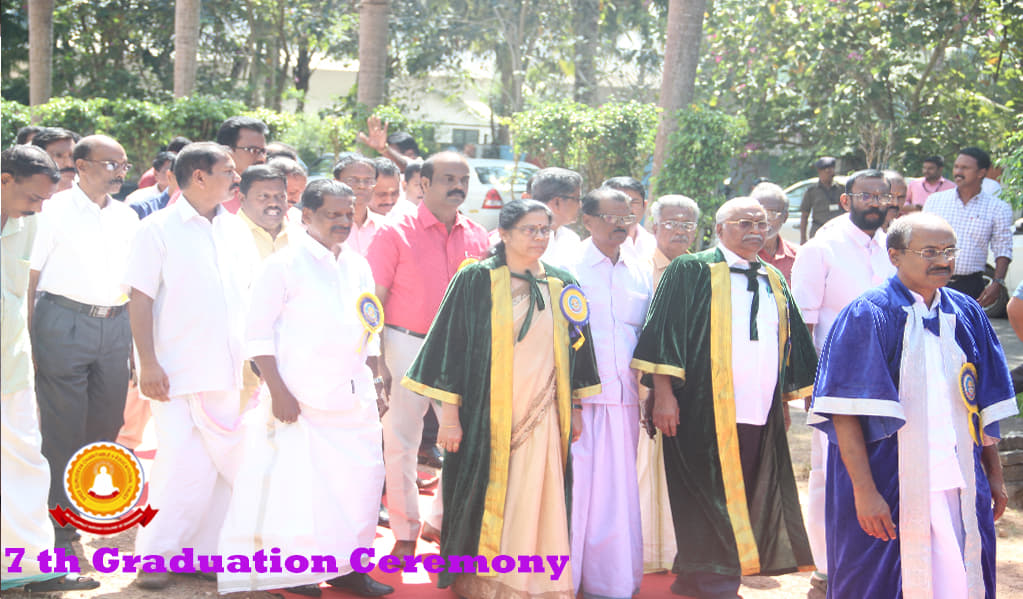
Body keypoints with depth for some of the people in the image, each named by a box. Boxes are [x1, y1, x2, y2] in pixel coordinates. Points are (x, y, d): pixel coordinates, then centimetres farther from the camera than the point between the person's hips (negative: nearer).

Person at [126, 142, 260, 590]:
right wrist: (148, 363, -13)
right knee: (183, 467, -7)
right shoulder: (159, 228, -4)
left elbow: (253, 294, 16)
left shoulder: (237, 230, 11)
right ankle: (156, 555, 8)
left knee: (229, 466, 6)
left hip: (232, 372, 5)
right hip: (179, 373, -5)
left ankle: (206, 551, 19)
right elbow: (141, 299, -7)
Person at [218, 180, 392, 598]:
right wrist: (278, 391, -15)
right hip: (302, 398, -6)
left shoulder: (358, 266, 13)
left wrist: (376, 383, 13)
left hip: (354, 398, 6)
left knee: (362, 477, 6)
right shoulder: (285, 264, -5)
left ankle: (346, 564, 18)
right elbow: (258, 332, -9)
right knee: (296, 480, -4)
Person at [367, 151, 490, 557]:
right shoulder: (396, 234, -3)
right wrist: (376, 361, -11)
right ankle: (405, 532, 17)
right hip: (407, 345, -3)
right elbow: (374, 301, -5)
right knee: (401, 442, 2)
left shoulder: (478, 238, 8)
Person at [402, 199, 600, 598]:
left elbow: (576, 348, 16)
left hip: (542, 416, 3)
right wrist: (449, 413, -8)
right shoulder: (477, 280, -3)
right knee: (486, 501, 2)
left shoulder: (562, 285, 9)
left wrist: (575, 409, 14)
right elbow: (452, 345, -4)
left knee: (533, 503, 2)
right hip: (489, 414, -3)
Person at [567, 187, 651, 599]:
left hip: (624, 398, 4)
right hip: (578, 397, -4)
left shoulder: (641, 272, 13)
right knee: (574, 485, -4)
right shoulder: (568, 267, -1)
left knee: (618, 491, 7)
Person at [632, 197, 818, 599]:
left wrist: (786, 399, 22)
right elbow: (664, 331, -8)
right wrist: (663, 393, -15)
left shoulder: (774, 281, 16)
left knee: (745, 502, 9)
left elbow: (791, 342, 24)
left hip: (761, 415, 6)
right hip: (705, 413, -6)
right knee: (711, 502, -4)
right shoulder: (692, 271, -2)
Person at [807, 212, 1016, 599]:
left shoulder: (966, 315, 8)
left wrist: (994, 475, 13)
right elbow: (844, 413, -15)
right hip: (889, 489, -5)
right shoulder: (867, 317, -10)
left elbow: (986, 404, 14)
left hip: (961, 486, 5)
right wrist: (864, 491, -21)